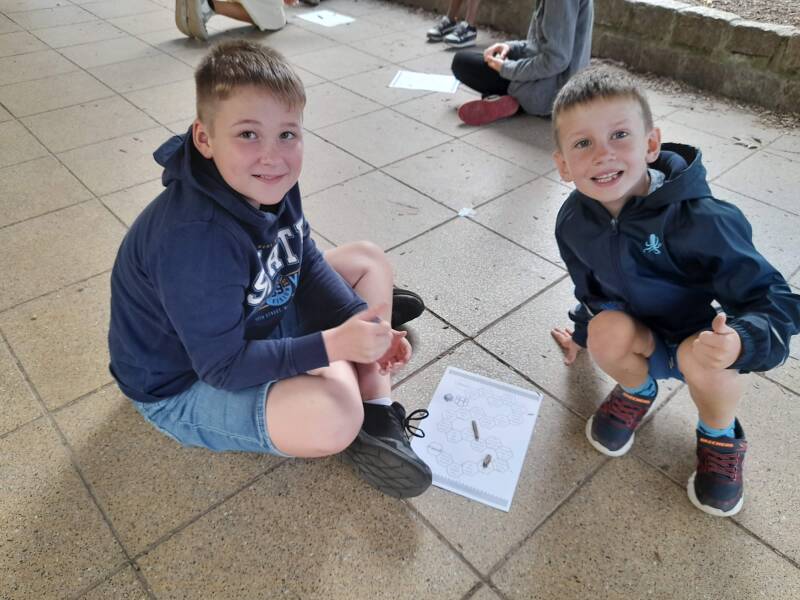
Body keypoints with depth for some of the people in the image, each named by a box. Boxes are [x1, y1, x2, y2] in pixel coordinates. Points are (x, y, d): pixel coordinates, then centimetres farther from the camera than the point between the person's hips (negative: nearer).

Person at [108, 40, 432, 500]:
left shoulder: (269, 184, -12)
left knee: (370, 261, 6)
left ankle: (377, 415, -2)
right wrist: (331, 345, -34)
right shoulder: (195, 238, -36)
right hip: (186, 384, -8)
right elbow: (223, 367, -30)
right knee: (334, 415, -36)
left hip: (254, 325, 9)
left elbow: (308, 263, 0)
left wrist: (359, 321, -15)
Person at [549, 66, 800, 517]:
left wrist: (742, 341, -47)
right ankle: (637, 391, 6)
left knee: (705, 360, -35)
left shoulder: (701, 220, -30)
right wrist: (582, 332, 21)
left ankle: (721, 437, 1)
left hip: (697, 339, -2)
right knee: (608, 331, -31)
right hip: (639, 337, 3)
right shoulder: (574, 221, -15)